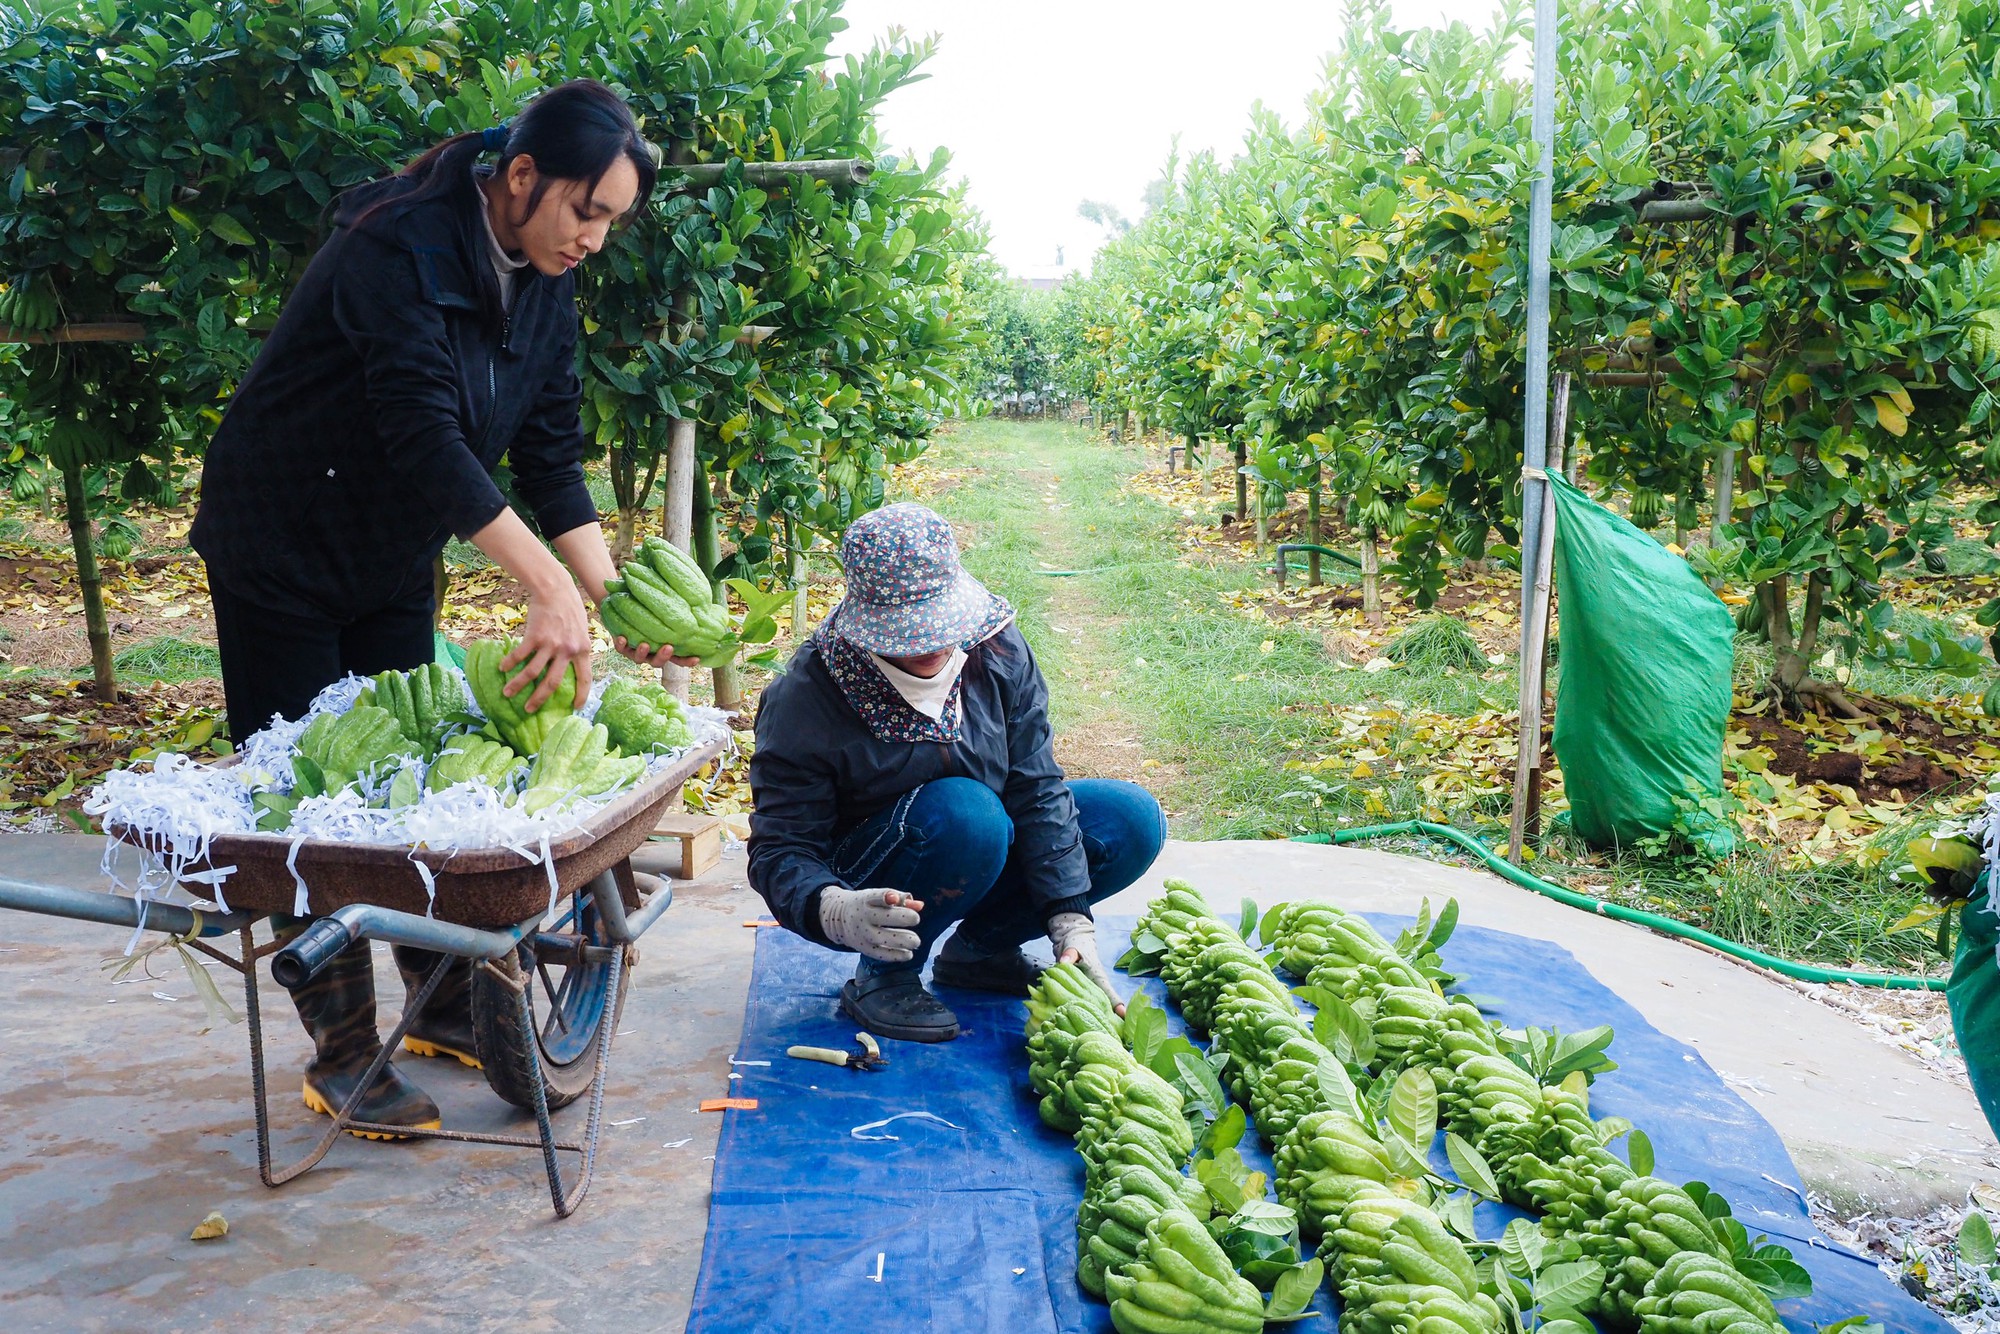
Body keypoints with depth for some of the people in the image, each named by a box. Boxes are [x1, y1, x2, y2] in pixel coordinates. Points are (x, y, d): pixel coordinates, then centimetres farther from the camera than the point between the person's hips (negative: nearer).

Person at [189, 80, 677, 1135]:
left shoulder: (544, 285, -2)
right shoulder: (393, 249, -26)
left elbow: (550, 454, -1)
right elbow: (423, 437, -35)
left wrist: (614, 593, -13)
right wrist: (550, 591, -40)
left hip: (395, 561, 7)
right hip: (283, 552, -7)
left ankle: (443, 1004, 22)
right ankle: (342, 1052, 8)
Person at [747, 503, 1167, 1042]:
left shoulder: (996, 651, -13)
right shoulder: (804, 699, -24)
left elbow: (1037, 788, -11)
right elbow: (779, 851, -23)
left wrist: (1071, 920, -19)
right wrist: (833, 909, -47)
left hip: (981, 861, 5)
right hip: (871, 886, -5)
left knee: (1133, 820, -10)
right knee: (965, 812, -36)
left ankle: (979, 947, 6)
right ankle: (882, 978, -12)